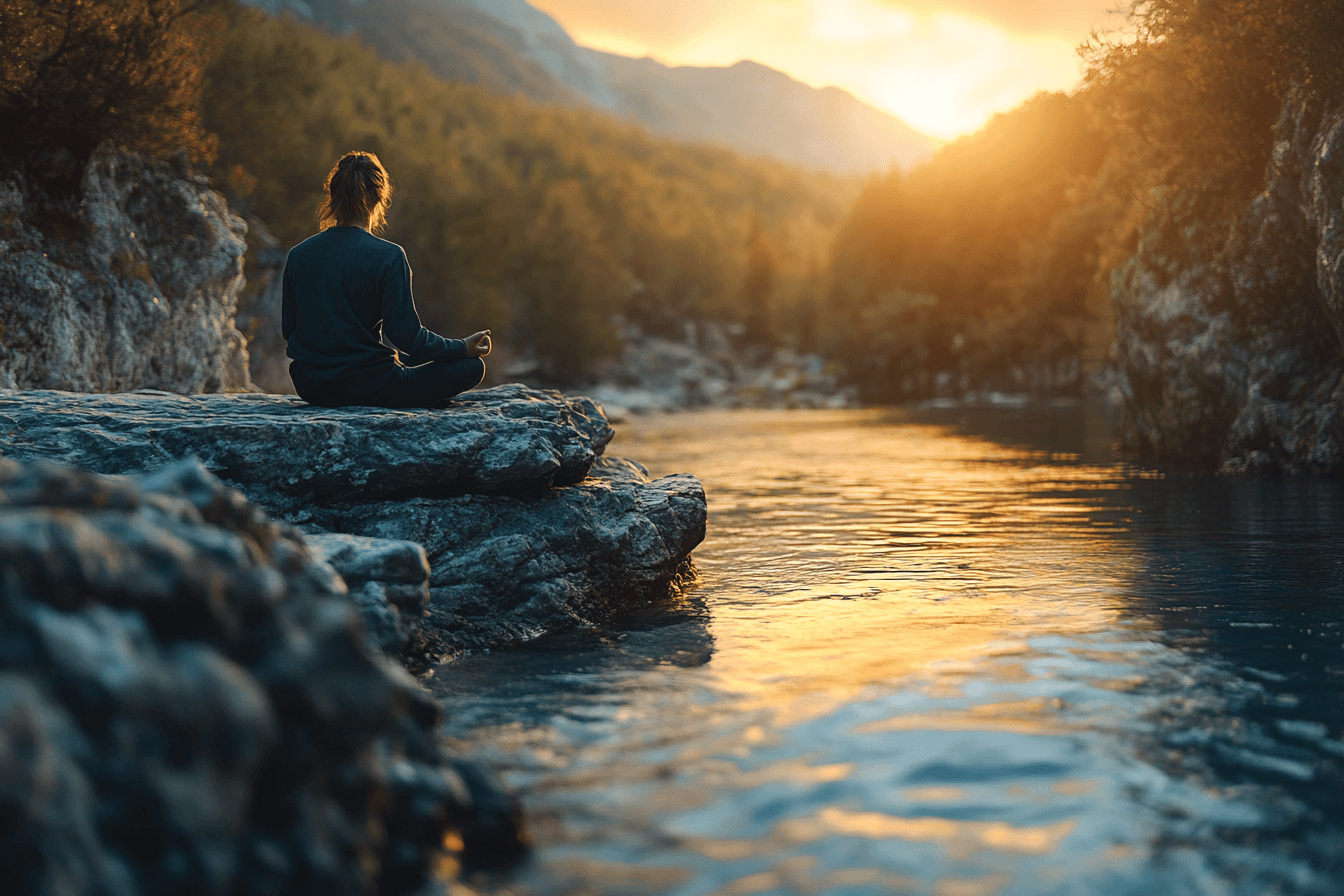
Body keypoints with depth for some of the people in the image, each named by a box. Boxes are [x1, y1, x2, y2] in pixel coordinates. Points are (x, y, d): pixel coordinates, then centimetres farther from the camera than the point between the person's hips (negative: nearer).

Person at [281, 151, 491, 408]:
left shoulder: (298, 254, 1)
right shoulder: (388, 256, -15)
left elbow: (288, 329, 8)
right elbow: (405, 334, -16)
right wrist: (463, 348, -1)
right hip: (368, 389, -7)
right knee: (472, 366, 4)